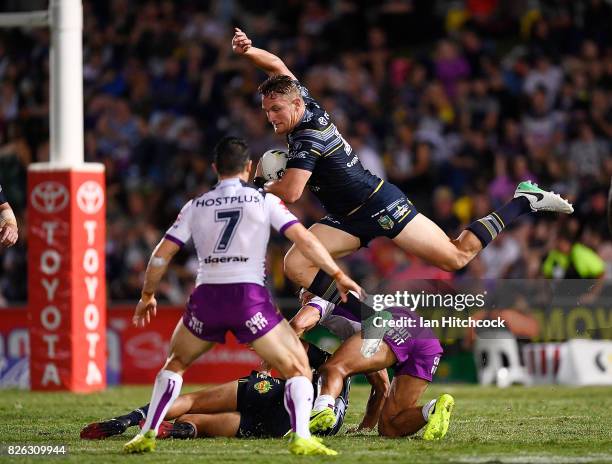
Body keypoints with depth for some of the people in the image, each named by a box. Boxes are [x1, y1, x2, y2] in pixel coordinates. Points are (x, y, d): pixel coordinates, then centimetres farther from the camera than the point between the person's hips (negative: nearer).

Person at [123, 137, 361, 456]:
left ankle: (147, 434, 17)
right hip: (249, 298, -3)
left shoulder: (196, 206, 13)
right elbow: (304, 240, -1)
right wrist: (338, 276, 7)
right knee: (298, 369, 3)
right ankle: (301, 438, -19)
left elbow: (161, 255, 12)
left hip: (207, 297, 3)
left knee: (175, 364, 27)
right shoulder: (264, 200, 6)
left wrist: (147, 296, 25)